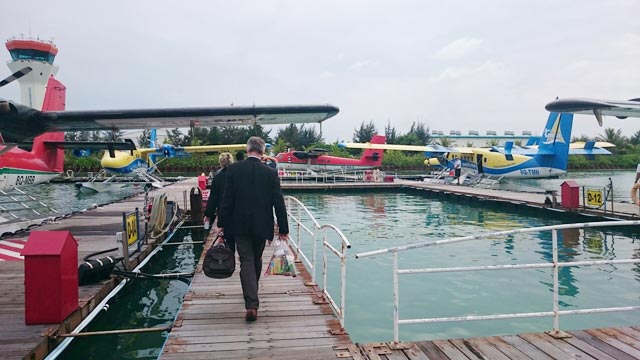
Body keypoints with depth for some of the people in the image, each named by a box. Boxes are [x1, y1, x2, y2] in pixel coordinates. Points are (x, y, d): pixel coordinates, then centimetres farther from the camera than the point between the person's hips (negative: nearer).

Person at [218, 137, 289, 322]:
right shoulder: (270, 173, -5)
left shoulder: (234, 170, -5)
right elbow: (278, 202, -5)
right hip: (261, 225, 1)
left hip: (240, 225, -1)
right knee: (256, 260, 19)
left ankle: (251, 304, -12)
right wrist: (283, 228, 1)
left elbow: (226, 199, -4)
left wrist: (222, 224, 3)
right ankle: (252, 296, 39)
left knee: (246, 261, 0)